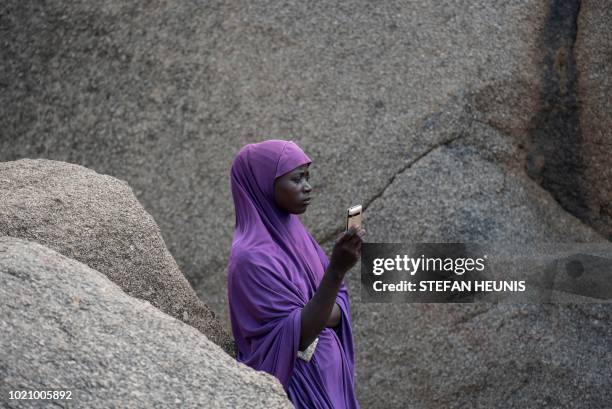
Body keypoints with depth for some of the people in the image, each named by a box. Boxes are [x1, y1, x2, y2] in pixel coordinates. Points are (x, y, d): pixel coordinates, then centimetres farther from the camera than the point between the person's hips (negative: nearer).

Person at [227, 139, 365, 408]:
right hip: (297, 383, -7)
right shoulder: (252, 257, -22)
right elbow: (298, 334, -24)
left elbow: (338, 301, 6)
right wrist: (337, 269, -32)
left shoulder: (291, 230, 2)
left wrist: (316, 317, -16)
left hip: (326, 371, 7)